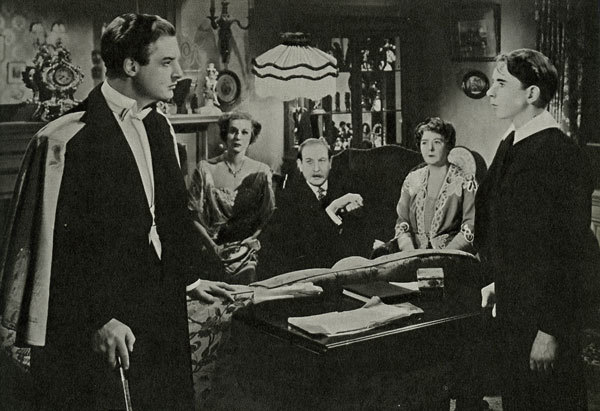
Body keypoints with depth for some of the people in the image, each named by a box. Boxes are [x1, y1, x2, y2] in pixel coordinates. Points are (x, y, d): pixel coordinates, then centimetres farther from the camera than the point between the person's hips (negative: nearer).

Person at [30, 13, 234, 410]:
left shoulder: (161, 128, 10)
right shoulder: (73, 137, -15)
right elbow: (57, 241, -16)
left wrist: (189, 277, 15)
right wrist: (97, 319, -18)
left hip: (162, 314, 7)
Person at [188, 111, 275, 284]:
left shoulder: (261, 172, 6)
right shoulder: (206, 169, 3)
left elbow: (267, 216, 6)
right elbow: (193, 215, 2)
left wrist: (247, 243, -6)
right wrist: (212, 245, -8)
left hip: (246, 250, 1)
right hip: (211, 250, -1)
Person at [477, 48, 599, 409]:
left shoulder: (560, 154, -19)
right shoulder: (510, 145, 8)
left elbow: (569, 249, -20)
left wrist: (551, 330, -19)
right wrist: (501, 283, 15)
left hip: (543, 308, -8)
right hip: (512, 300, 9)